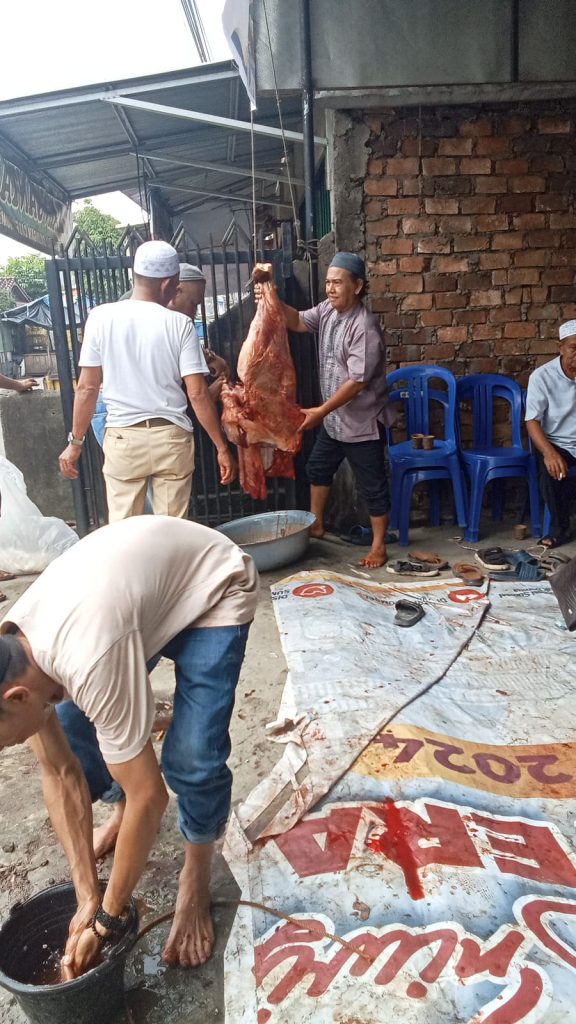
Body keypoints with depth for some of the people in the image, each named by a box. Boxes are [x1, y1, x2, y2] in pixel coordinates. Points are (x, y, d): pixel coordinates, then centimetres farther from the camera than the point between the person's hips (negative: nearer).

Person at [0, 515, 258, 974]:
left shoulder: (89, 661, -39)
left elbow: (149, 795, -28)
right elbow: (59, 773, -6)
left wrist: (107, 917, -14)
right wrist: (87, 897, -6)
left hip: (216, 587, -7)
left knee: (192, 757, -16)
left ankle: (196, 882, 13)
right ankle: (121, 813, 37)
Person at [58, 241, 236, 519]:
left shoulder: (102, 317, -3)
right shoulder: (179, 324, -6)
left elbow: (87, 387, -1)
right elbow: (197, 394, -8)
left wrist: (75, 441, 9)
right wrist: (222, 447, -1)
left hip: (122, 438, 1)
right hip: (171, 437, 0)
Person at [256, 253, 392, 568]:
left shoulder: (365, 327, -24)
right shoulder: (327, 310, 2)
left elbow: (357, 381, -27)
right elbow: (297, 322, 4)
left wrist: (320, 411, -28)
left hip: (362, 422, -9)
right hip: (334, 418, 9)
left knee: (372, 485, 2)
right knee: (318, 469, 22)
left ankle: (378, 546, 16)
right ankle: (316, 525, 41)